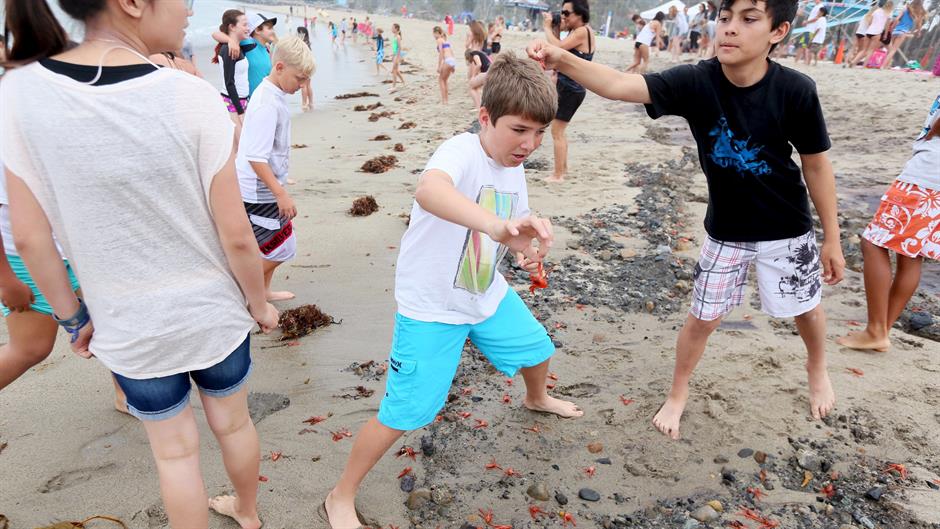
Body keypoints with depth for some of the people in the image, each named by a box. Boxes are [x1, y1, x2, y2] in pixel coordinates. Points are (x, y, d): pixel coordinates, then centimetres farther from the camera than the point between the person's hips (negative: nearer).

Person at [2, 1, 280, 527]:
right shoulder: (192, 97, -21)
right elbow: (236, 236, -16)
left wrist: (73, 316, 8)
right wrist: (260, 304, 1)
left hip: (128, 328, 1)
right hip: (215, 314, 0)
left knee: (175, 450, 22)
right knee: (234, 424, 25)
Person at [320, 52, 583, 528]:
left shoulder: (513, 168, -2)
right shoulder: (462, 151, -28)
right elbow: (428, 190, -52)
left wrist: (526, 250, -13)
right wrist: (496, 224, -69)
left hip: (487, 295, 8)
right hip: (430, 308, -7)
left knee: (536, 348, 24)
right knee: (404, 412, -5)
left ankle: (537, 399, 61)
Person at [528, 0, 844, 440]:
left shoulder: (795, 90, -21)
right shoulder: (695, 81, -21)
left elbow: (816, 165, -9)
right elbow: (619, 85, -34)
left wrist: (832, 240, -2)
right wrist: (562, 60, -52)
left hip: (786, 230, 0)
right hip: (725, 231, 0)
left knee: (805, 309, 20)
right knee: (702, 318, 8)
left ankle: (817, 370, 54)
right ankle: (677, 396, 32)